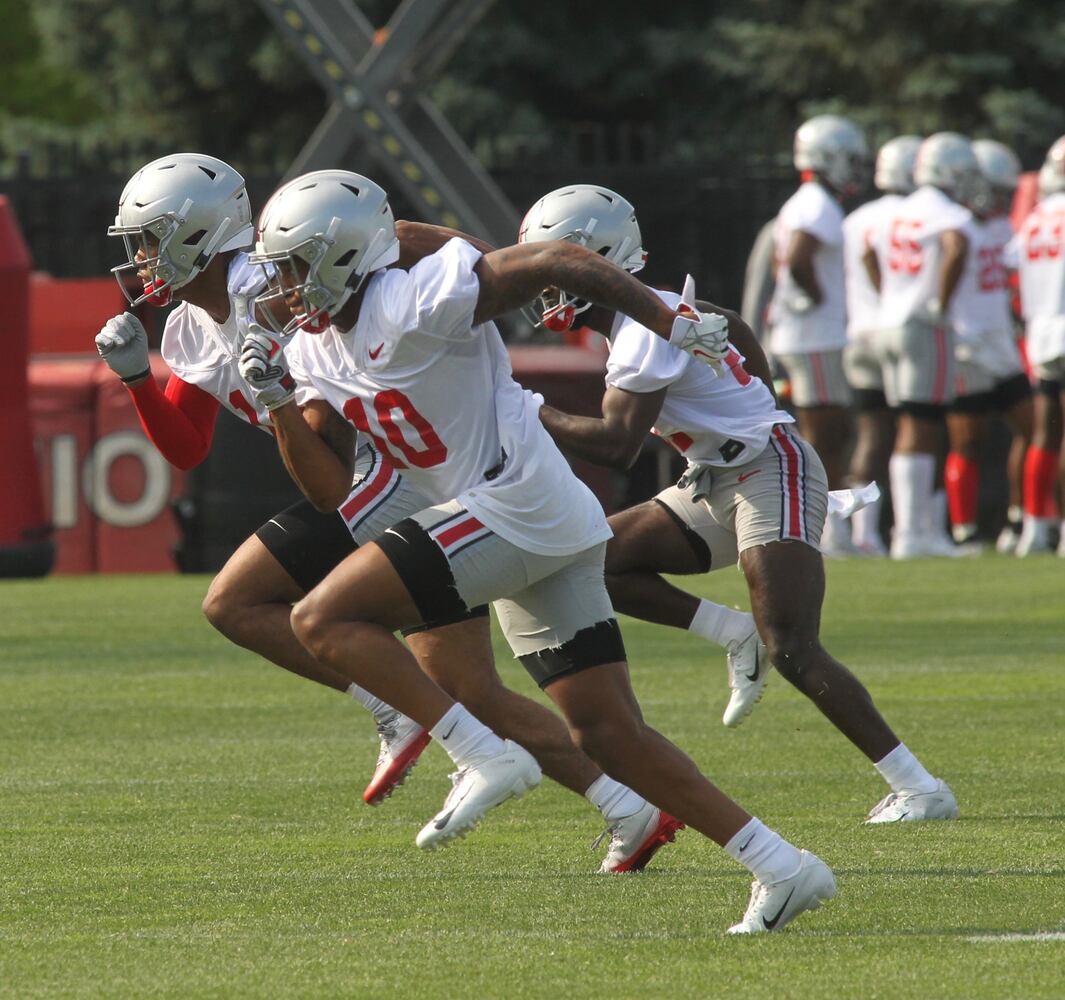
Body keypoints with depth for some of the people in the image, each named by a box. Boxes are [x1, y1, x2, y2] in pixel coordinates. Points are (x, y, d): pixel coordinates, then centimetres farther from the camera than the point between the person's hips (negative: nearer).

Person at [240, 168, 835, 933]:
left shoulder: (413, 305, -13)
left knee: (324, 619, -11)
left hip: (515, 505, -10)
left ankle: (482, 758, -14)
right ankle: (783, 869, 7)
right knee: (611, 737, 7)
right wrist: (278, 402, -1)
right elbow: (329, 489, 12)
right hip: (542, 529, 10)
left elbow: (557, 261, -14)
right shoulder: (320, 352, 14)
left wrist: (668, 322, -14)